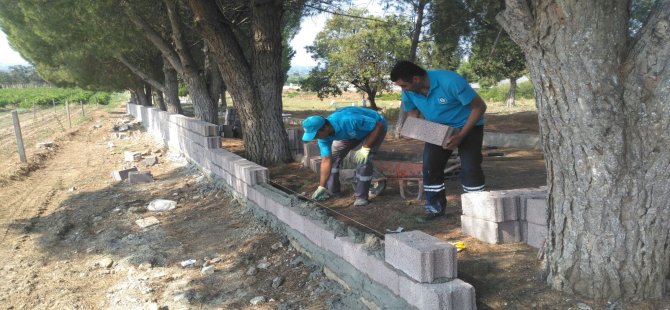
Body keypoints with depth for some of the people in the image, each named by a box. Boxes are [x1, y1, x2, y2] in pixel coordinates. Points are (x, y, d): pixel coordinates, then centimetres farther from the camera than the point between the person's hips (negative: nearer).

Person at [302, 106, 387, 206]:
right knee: (334, 156, 0)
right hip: (355, 131, 6)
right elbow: (326, 161, -13)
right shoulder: (323, 135, -21)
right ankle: (331, 189, 17)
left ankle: (361, 197, -5)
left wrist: (365, 149, -30)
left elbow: (379, 125, -32)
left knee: (363, 161, -22)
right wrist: (321, 187, -12)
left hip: (375, 128, -6)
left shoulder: (348, 121, -43)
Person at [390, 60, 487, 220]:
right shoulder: (409, 92, -17)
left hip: (468, 125, -5)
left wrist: (461, 135, -30)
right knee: (430, 166, -4)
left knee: (470, 168, -14)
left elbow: (480, 106, -25)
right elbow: (412, 111, 5)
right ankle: (435, 207, 12)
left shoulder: (449, 81, -34)